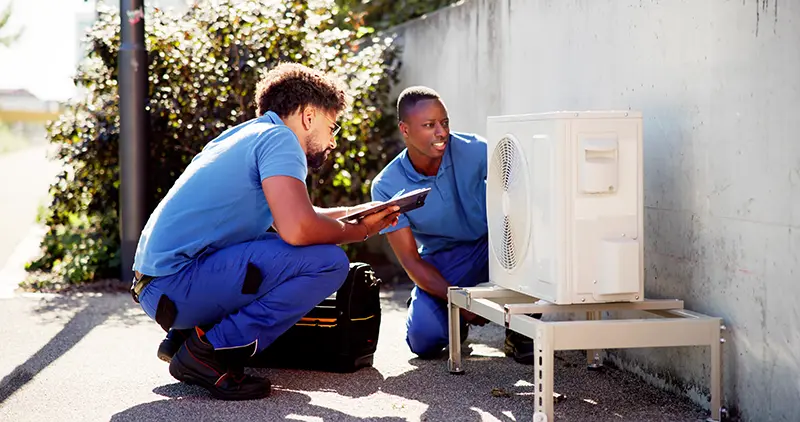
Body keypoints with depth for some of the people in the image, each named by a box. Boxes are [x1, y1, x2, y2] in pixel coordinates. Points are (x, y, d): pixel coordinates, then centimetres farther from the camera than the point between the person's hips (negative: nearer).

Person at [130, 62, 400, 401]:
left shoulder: (249, 135, 20)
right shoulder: (279, 138, -9)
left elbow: (287, 215, 31)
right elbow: (297, 229, -23)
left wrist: (357, 212, 28)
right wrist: (359, 231, -5)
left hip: (157, 286, 10)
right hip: (176, 285, -10)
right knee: (328, 261, -15)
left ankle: (187, 335, 13)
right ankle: (210, 351, -12)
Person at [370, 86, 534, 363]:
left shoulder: (474, 151, -18)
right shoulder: (386, 187, -16)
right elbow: (410, 259, -13)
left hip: (491, 245, 0)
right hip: (441, 262, 0)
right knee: (425, 341, -24)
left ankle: (519, 332, -15)